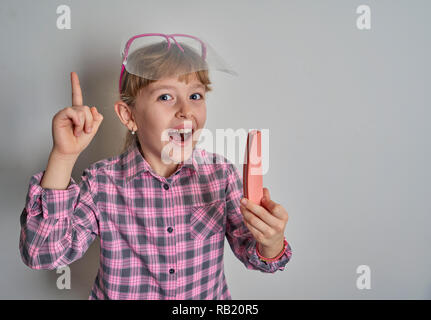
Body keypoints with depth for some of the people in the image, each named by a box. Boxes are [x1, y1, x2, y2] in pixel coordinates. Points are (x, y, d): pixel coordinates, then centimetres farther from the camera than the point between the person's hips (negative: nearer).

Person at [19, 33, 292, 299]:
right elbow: (43, 255, -21)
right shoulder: (102, 181, -13)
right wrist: (63, 157, -27)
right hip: (120, 295, -1)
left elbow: (249, 253, -3)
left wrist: (270, 243, -25)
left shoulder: (221, 171, -10)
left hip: (210, 296, 2)